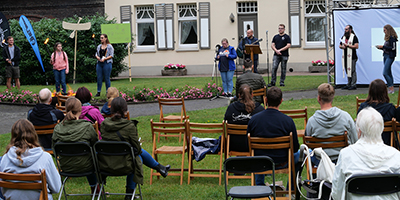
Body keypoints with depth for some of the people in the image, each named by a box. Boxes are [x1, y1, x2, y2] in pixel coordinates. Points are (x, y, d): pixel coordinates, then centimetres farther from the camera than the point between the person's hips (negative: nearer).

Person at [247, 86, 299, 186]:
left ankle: (259, 186, 43)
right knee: (299, 155, 32)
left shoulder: (254, 119, -14)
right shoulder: (288, 120, -19)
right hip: (282, 162, -2)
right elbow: (295, 148, -10)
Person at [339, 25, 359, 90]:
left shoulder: (354, 37, -3)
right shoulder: (343, 37, 19)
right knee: (347, 71, 9)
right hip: (345, 56, 7)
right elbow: (340, 45, 25)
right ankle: (348, 84, 14)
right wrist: (342, 46, 1)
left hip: (352, 57, -7)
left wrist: (347, 45, -15)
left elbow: (356, 46, -13)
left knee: (352, 70, -8)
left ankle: (354, 85, -6)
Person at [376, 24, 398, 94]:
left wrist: (383, 46, -15)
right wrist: (381, 47, 5)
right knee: (389, 73, 10)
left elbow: (393, 48, -18)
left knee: (385, 73, -14)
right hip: (385, 56, 10)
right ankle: (391, 88, 14)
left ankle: (391, 88, -11)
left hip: (390, 57, -10)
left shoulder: (392, 38, -13)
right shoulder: (387, 37, 14)